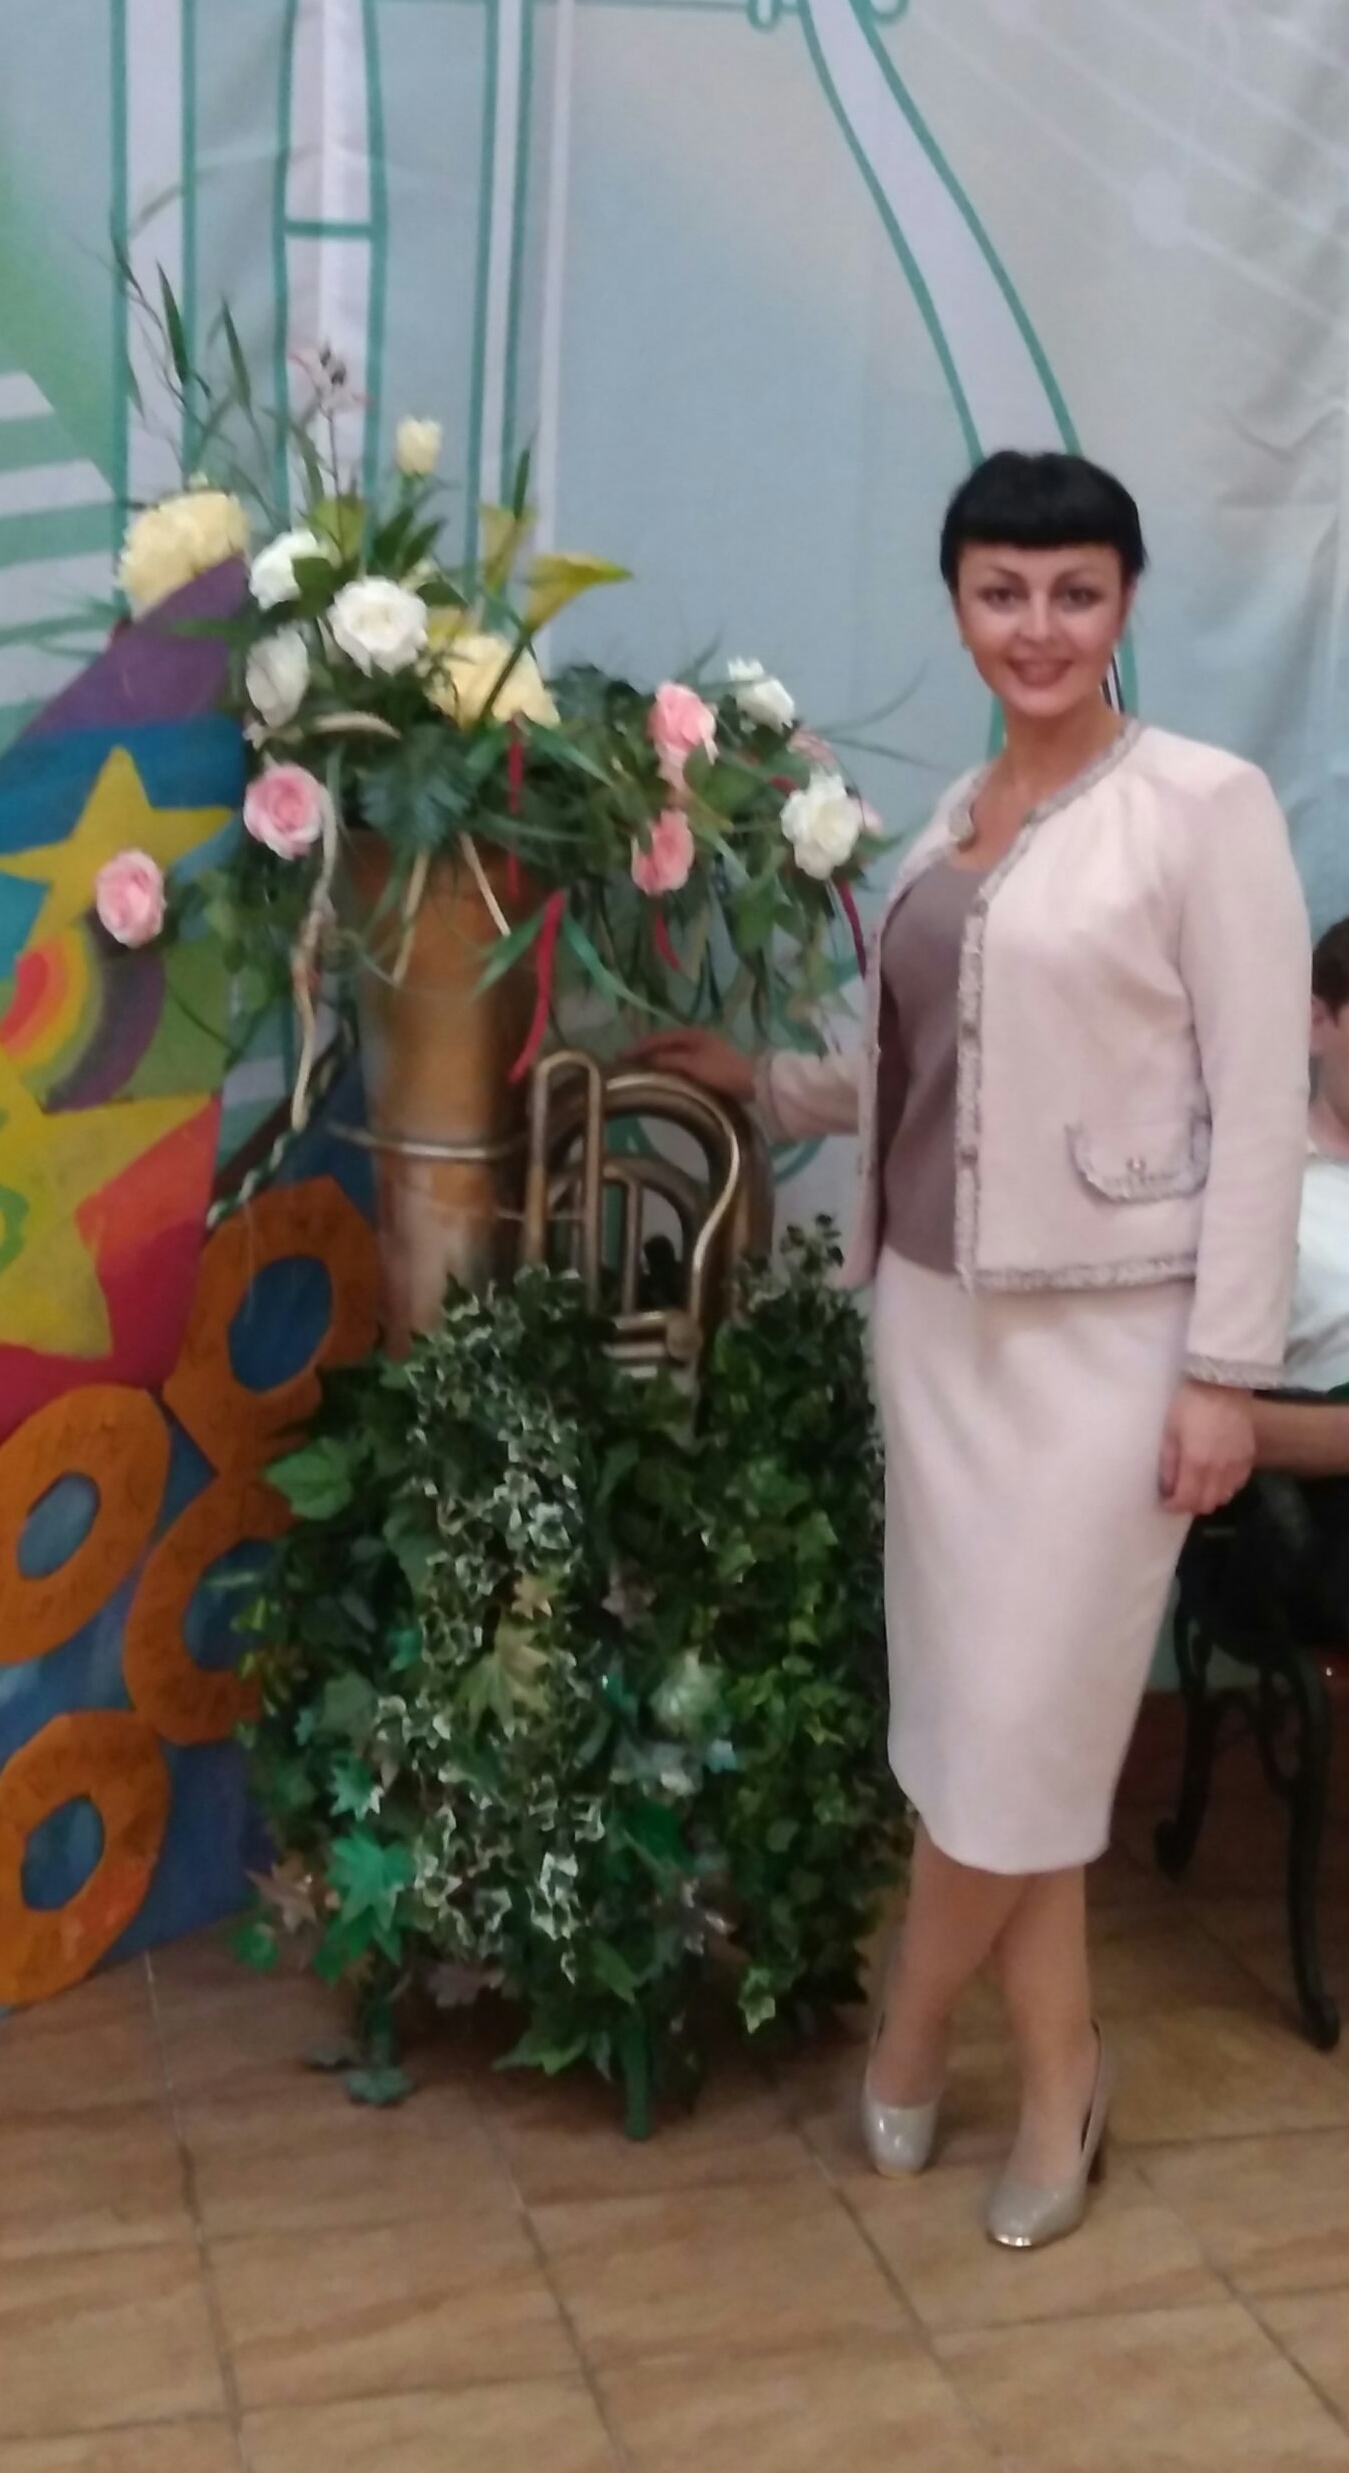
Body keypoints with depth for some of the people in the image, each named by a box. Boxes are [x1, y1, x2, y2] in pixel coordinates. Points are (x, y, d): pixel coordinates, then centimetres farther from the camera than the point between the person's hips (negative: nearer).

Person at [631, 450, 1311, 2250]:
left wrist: (1226, 1371, -14)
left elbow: (1262, 1108, -12)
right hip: (940, 1310, 6)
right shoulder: (953, 820, 11)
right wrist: (758, 1082, 13)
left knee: (1024, 1717, 0)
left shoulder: (1206, 804, -9)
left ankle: (911, 2034, 24)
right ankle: (1060, 2069, 24)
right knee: (975, 1705, 9)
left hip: (1110, 1330, -6)